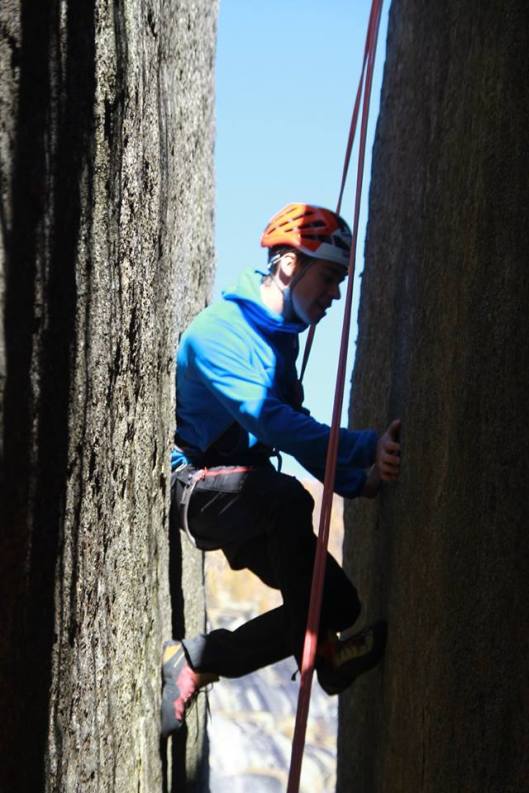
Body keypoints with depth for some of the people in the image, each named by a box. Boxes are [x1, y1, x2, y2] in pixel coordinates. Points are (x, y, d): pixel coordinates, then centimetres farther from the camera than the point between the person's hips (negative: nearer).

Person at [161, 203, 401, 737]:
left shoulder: (282, 339, 12)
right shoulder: (219, 329, -18)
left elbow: (298, 431, 9)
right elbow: (270, 419, -33)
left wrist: (359, 479, -9)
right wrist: (367, 449, -43)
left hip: (245, 503, 9)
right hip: (193, 489, -9)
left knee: (338, 603, -1)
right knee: (287, 498, -38)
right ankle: (320, 654, -26)